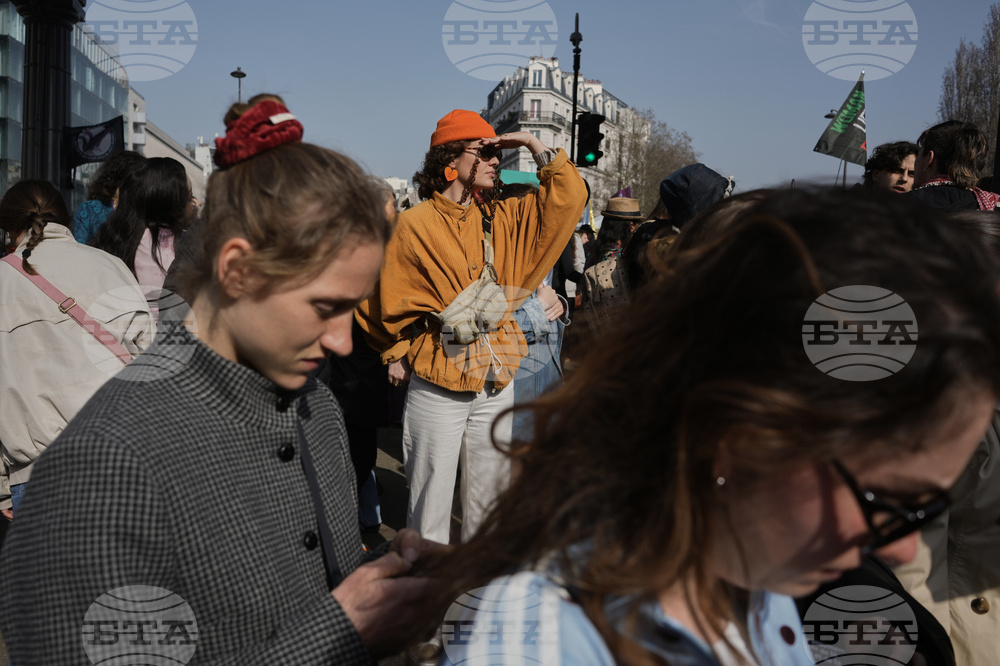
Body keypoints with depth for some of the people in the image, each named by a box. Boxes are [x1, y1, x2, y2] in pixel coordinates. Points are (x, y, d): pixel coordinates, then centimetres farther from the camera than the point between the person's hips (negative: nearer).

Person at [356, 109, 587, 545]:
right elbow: (391, 296, 1)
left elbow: (568, 198, 5)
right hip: (437, 383, -5)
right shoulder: (416, 224, -6)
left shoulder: (503, 218, 7)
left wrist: (536, 147, -1)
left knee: (490, 490, 15)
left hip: (497, 380, 5)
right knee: (432, 494, 3)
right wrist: (398, 353, 4)